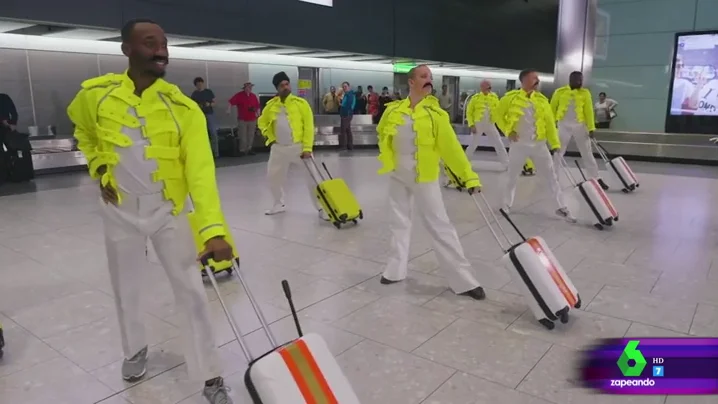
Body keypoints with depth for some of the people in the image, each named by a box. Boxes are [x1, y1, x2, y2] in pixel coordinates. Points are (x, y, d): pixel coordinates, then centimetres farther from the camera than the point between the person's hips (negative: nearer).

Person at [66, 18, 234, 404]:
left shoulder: (183, 107, -18)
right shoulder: (95, 94, -10)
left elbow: (200, 170, -27)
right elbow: (84, 134, 15)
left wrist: (213, 228, -38)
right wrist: (100, 170, 1)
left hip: (168, 211, -2)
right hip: (120, 211, 2)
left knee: (192, 293, 0)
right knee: (125, 290, 18)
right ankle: (135, 349, 46)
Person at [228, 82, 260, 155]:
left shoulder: (254, 96, 10)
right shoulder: (239, 95, -3)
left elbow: (257, 106, 14)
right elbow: (231, 102, -9)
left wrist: (258, 113, 3)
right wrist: (229, 109, -21)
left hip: (252, 119, 4)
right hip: (242, 119, -4)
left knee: (251, 136, 8)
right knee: (242, 136, -2)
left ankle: (249, 149, 17)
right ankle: (242, 150, 5)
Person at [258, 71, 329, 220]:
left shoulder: (301, 103, -6)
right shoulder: (271, 105, 5)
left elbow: (308, 126, -10)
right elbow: (262, 122, 20)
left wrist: (307, 148, -17)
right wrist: (270, 137, 6)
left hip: (298, 146, -4)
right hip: (279, 148, 4)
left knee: (312, 177, -5)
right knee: (272, 176, 13)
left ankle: (321, 208, 4)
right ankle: (279, 204, 34)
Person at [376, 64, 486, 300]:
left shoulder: (436, 114, -9)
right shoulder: (394, 110, 0)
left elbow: (451, 147, -14)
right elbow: (382, 133, 19)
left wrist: (469, 176, -21)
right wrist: (386, 156, 9)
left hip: (424, 177, -3)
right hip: (397, 176, 4)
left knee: (440, 226, -3)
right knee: (399, 223, 15)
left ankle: (463, 280, 5)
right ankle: (396, 270, 31)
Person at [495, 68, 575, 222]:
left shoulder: (542, 99, 3)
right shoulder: (511, 98, -6)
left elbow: (549, 122, 4)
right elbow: (498, 115, 1)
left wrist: (555, 143, -1)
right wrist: (508, 131, -9)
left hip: (539, 144, 3)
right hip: (519, 144, -2)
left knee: (552, 176, 6)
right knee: (512, 177, 9)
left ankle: (562, 208, 15)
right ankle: (506, 205, 26)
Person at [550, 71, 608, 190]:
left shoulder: (585, 93, 0)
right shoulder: (560, 92, -3)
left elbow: (589, 111, -2)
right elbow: (552, 108, 3)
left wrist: (591, 128, -8)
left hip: (580, 126, 1)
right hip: (564, 126, -1)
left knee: (587, 153, 7)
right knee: (558, 153, 6)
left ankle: (597, 179, 13)